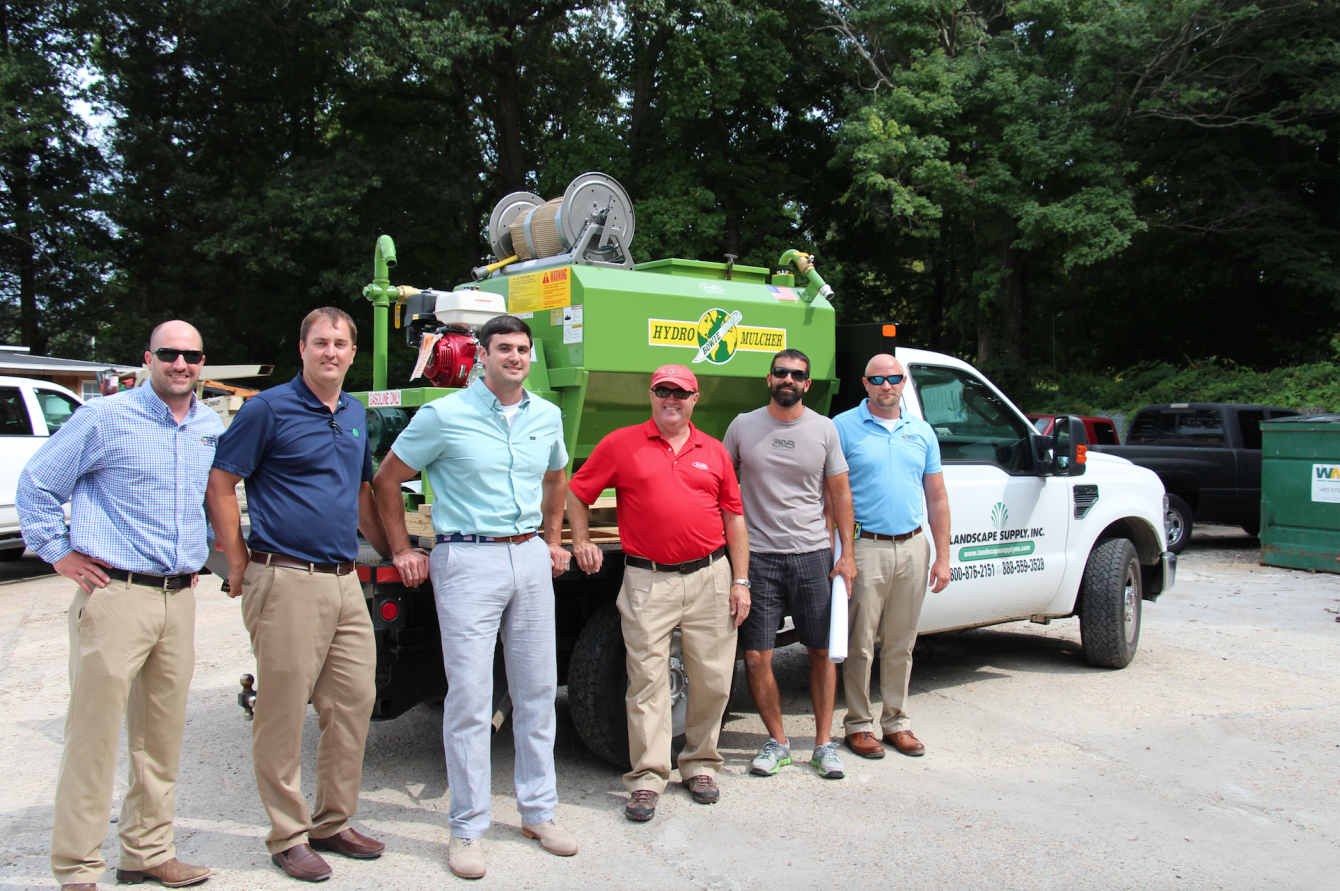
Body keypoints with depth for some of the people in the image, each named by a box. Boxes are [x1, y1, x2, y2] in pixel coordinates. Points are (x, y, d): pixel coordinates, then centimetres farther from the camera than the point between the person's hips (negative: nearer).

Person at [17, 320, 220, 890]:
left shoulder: (213, 428, 12)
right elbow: (36, 484, 1)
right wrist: (59, 554, -1)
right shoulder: (106, 418, -5)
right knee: (95, 732, -2)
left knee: (161, 735, 11)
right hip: (116, 594, -5)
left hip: (179, 598, 6)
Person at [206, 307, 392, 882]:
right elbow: (221, 484, -5)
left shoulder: (356, 416, 15)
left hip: (344, 581, 7)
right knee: (283, 711, 1)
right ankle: (288, 836, 15)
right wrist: (239, 565, -6)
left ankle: (334, 823, 25)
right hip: (287, 580, -7)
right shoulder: (270, 408, -5)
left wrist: (391, 552, 22)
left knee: (353, 702, 10)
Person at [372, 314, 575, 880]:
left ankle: (538, 811, 24)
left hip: (530, 559, 5)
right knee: (469, 696, -3)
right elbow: (386, 480, 2)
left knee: (537, 690, 10)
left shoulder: (546, 416, 10)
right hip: (467, 561, -5)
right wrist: (402, 552, 1)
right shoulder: (444, 416, -5)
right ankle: (468, 827, 10)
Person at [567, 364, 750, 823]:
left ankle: (701, 764, 25)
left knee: (712, 678, 7)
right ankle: (647, 778, 7)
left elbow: (734, 518, 12)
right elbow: (576, 492, 11)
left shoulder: (714, 452, 12)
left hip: (710, 578, 3)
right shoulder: (620, 444, 4)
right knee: (647, 678, -2)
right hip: (648, 580, -2)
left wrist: (740, 581, 7)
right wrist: (581, 542, 0)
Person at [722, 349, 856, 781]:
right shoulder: (743, 426, 4)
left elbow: (839, 493, 8)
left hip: (812, 555, 1)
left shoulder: (824, 429, 5)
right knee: (755, 656, -1)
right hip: (757, 556, -1)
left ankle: (824, 742, 21)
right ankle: (777, 741, 17)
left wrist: (847, 554, 2)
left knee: (823, 651, 7)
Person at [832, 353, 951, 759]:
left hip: (912, 547, 4)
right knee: (860, 644, 0)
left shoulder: (921, 432, 12)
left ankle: (897, 721, 23)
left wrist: (942, 557, 8)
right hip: (865, 547, -4)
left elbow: (937, 498, 14)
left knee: (901, 644, 11)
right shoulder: (844, 427, -2)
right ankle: (859, 724, 13)